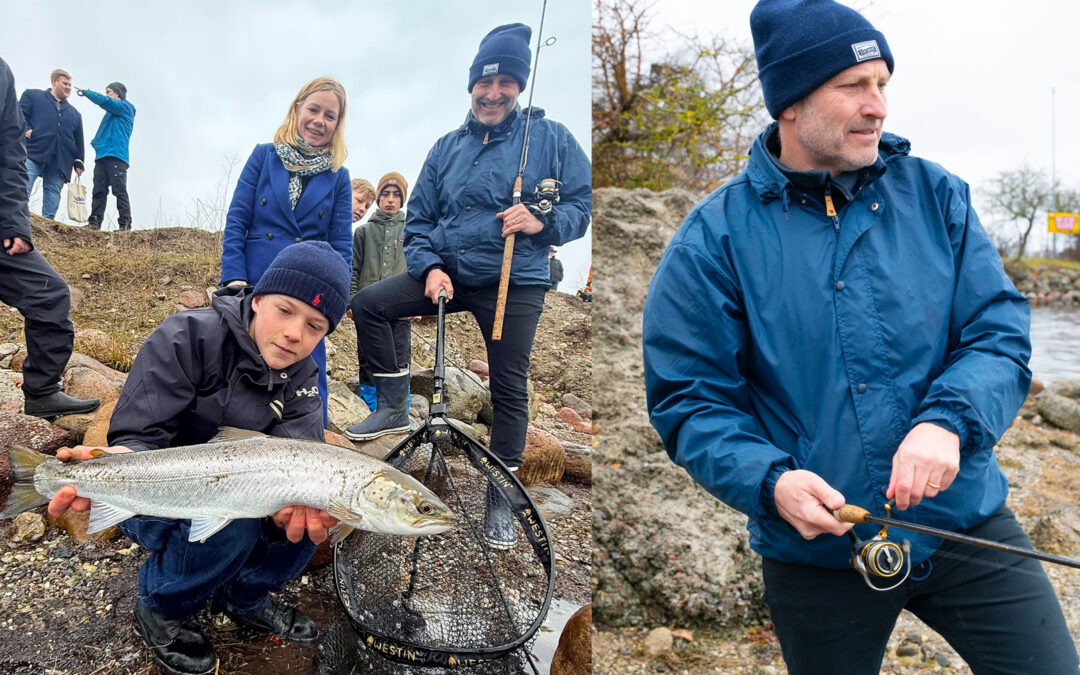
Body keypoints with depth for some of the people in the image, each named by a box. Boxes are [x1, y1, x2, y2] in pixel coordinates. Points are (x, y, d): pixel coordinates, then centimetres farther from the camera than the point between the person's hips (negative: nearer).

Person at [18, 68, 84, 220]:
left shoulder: (74, 113, 29)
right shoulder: (32, 95, 18)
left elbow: (79, 141, 23)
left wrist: (78, 163, 13)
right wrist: (25, 129, -12)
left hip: (60, 162, 4)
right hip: (33, 154, -4)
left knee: (53, 194, -4)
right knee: (22, 190, -17)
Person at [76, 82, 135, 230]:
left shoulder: (124, 107, 4)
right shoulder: (111, 113, 30)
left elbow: (105, 101, -12)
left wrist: (85, 92, -1)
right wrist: (97, 141, 13)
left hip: (116, 156, -9)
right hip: (102, 157, 9)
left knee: (120, 191, -12)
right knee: (99, 191, -1)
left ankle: (125, 224, -15)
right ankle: (94, 222, -5)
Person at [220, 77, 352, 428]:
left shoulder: (338, 177, 7)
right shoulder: (264, 156, 6)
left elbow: (341, 244, 5)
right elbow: (236, 220, 2)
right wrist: (234, 277, -8)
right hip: (256, 285, 0)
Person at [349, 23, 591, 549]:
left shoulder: (550, 138, -2)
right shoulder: (448, 147, 8)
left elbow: (585, 203, -3)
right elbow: (418, 217, 10)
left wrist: (544, 221, -23)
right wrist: (429, 267, -8)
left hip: (515, 284, -3)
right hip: (447, 273, 4)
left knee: (509, 389, 0)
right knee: (367, 304, -8)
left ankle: (501, 496, 15)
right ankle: (394, 407, 6)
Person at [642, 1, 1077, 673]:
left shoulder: (936, 196, 0)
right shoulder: (715, 238, -10)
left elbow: (1000, 334, -3)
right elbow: (687, 398, -9)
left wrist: (948, 420, -23)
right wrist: (770, 481, -25)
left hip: (962, 516, 2)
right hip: (817, 553, -2)